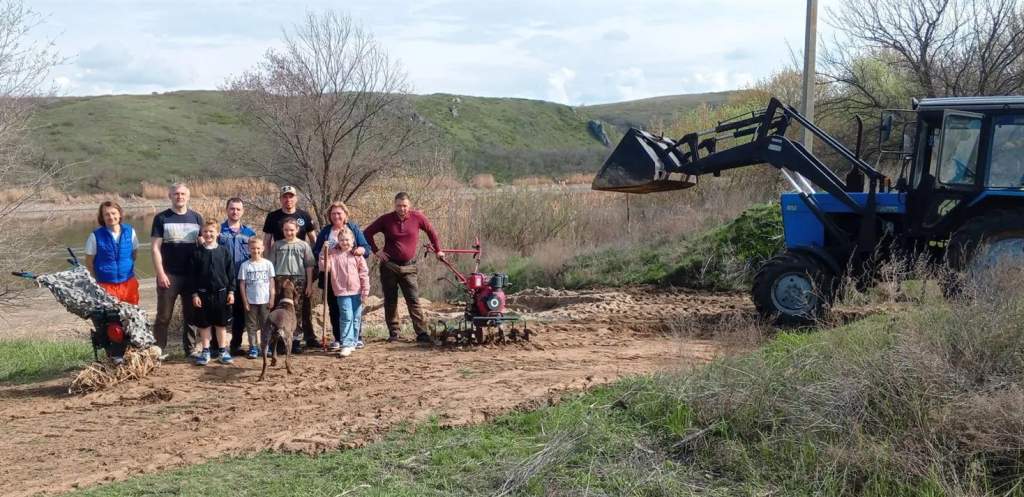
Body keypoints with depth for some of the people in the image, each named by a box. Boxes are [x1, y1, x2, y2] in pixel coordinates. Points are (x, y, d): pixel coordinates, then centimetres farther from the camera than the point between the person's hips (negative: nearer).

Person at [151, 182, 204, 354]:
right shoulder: (161, 218, 1)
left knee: (191, 314, 10)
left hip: (192, 275, 3)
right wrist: (160, 273, -12)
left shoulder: (196, 218, 9)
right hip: (168, 275, -3)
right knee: (164, 316, 1)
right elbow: (156, 248, -3)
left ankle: (190, 349, 19)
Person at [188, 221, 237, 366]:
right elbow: (192, 275, 0)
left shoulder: (224, 251, 0)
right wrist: (194, 294, -5)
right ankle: (206, 351, 17)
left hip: (221, 293, 0)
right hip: (203, 293, 0)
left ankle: (222, 351, 17)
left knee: (221, 323, 8)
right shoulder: (197, 251, -1)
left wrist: (231, 291, -1)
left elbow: (230, 273, 3)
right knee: (204, 324, 7)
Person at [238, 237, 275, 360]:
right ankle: (253, 348, 11)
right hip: (251, 301, -1)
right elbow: (242, 284, -2)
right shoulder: (245, 265, -3)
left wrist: (272, 299, -1)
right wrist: (245, 301, -5)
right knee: (251, 325, 5)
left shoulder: (268, 264, 0)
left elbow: (271, 283, 3)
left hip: (265, 301, 1)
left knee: (266, 324, 7)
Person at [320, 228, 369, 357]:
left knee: (356, 318, 9)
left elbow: (364, 273, 4)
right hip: (342, 291, -2)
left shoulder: (357, 255, 4)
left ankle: (353, 342, 22)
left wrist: (366, 290, 0)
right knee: (346, 317, -10)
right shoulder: (333, 254, 2)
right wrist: (325, 253, -13)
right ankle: (346, 345, -10)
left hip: (357, 291, 2)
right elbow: (324, 267, -5)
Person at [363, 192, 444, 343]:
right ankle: (393, 332, 12)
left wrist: (438, 250, 11)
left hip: (408, 267, -1)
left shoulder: (417, 217, -4)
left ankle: (421, 333, -6)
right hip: (389, 265, 1)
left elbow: (431, 231, 12)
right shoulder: (386, 219, -3)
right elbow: (367, 233, 6)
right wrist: (376, 250, -2)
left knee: (414, 300, -5)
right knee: (390, 301, 5)